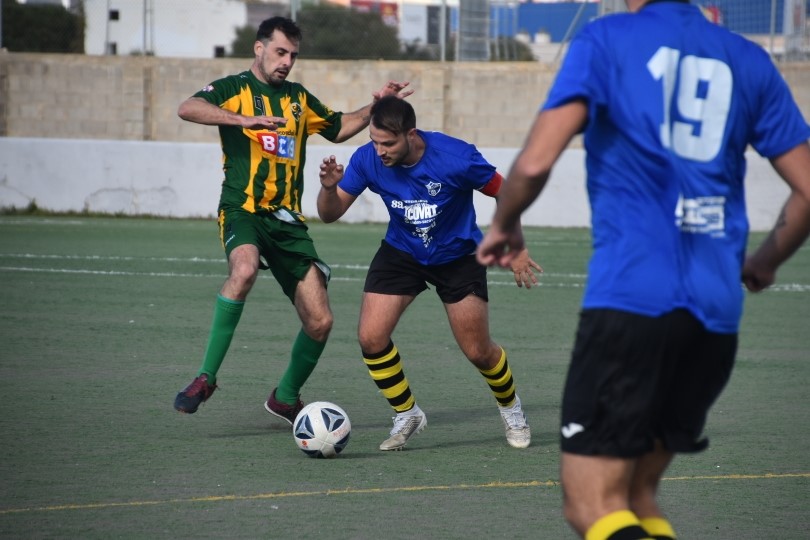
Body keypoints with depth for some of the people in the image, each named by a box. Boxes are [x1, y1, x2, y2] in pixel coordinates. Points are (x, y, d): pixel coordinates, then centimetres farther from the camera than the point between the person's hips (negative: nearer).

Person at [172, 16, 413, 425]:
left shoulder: (299, 99, 19)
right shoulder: (234, 89, 1)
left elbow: (338, 128, 36)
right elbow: (188, 109, -19)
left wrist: (375, 106, 20)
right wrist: (244, 119, -32)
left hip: (287, 220, 5)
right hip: (242, 209, -5)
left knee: (319, 322, -2)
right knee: (244, 269, -38)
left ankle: (286, 397, 24)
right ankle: (206, 376, -27)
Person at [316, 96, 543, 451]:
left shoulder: (455, 158, -29)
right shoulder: (367, 159, -20)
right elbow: (330, 213, -12)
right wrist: (329, 187, -34)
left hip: (458, 256, -3)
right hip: (401, 252, 3)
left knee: (478, 352, 1)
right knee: (371, 338, -14)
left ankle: (511, 408, 33)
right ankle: (406, 415, 9)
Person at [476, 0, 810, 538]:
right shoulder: (748, 61, 13)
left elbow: (536, 162, -9)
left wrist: (504, 224, 12)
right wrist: (763, 264, 32)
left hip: (630, 297, -5)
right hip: (716, 312, 5)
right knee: (637, 494, 18)